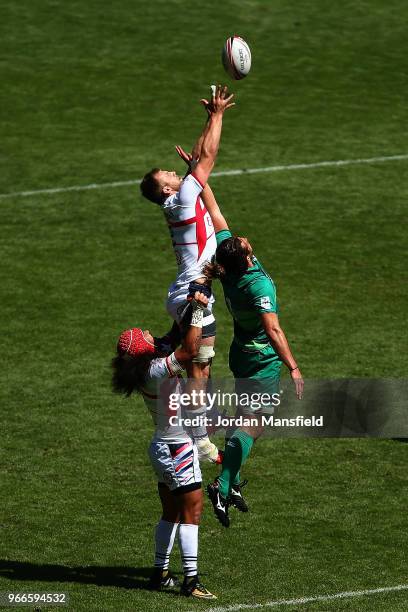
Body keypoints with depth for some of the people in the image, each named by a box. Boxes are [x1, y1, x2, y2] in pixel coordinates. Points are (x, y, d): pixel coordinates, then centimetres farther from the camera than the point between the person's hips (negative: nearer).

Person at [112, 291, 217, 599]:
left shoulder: (153, 369, 4)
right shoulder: (157, 371, -22)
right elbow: (189, 350, -34)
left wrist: (191, 310, 13)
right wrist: (197, 311, -28)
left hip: (164, 448, 9)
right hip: (177, 449, -9)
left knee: (172, 513, 17)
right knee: (192, 511, -8)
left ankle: (161, 573, 23)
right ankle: (191, 580, -11)